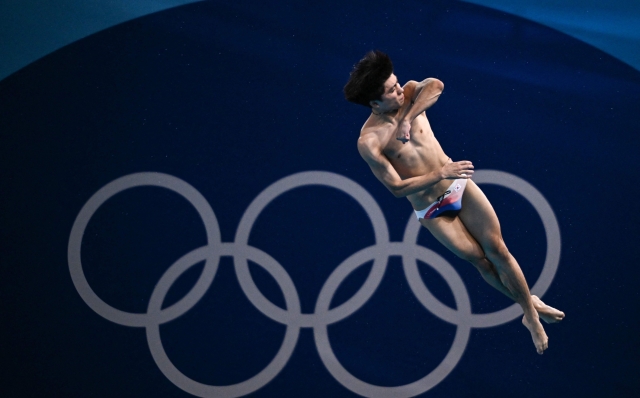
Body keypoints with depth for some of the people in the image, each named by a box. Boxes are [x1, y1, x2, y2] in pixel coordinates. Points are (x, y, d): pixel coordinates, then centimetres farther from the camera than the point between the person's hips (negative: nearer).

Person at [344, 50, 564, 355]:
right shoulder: (369, 142, -21)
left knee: (497, 249, 1)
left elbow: (435, 85, -30)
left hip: (459, 185, 3)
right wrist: (441, 174, -27)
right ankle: (529, 303, 26)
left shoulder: (409, 95, -8)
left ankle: (532, 315, 15)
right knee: (480, 260, 4)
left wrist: (408, 117, -34)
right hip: (431, 211, -3)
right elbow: (397, 187, -22)